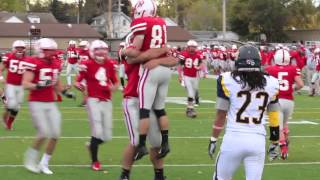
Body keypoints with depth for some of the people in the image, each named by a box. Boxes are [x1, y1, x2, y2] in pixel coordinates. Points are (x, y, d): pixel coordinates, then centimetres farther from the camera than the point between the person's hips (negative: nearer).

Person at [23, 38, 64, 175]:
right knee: (44, 133, -14)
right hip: (36, 103, -7)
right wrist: (39, 86, -31)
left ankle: (44, 163, 16)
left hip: (50, 103, 7)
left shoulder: (56, 64, 8)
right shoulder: (34, 63, -13)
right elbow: (25, 84, -17)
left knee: (55, 134, 1)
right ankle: (30, 159, 10)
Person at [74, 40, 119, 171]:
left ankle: (92, 145, 38)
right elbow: (77, 82, -4)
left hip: (107, 102, 5)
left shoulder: (109, 65, 7)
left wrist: (113, 87, -6)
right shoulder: (88, 65, -7)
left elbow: (116, 83, 16)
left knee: (107, 136, 6)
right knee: (97, 132, -10)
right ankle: (95, 161, 8)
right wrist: (78, 86, -26)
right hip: (94, 100, -5)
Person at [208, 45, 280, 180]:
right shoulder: (270, 83, 6)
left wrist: (213, 139, 12)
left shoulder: (228, 80, -4)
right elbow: (274, 117, 13)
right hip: (258, 140, 2)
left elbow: (221, 114, 1)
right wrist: (274, 143, 24)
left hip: (234, 138, -2)